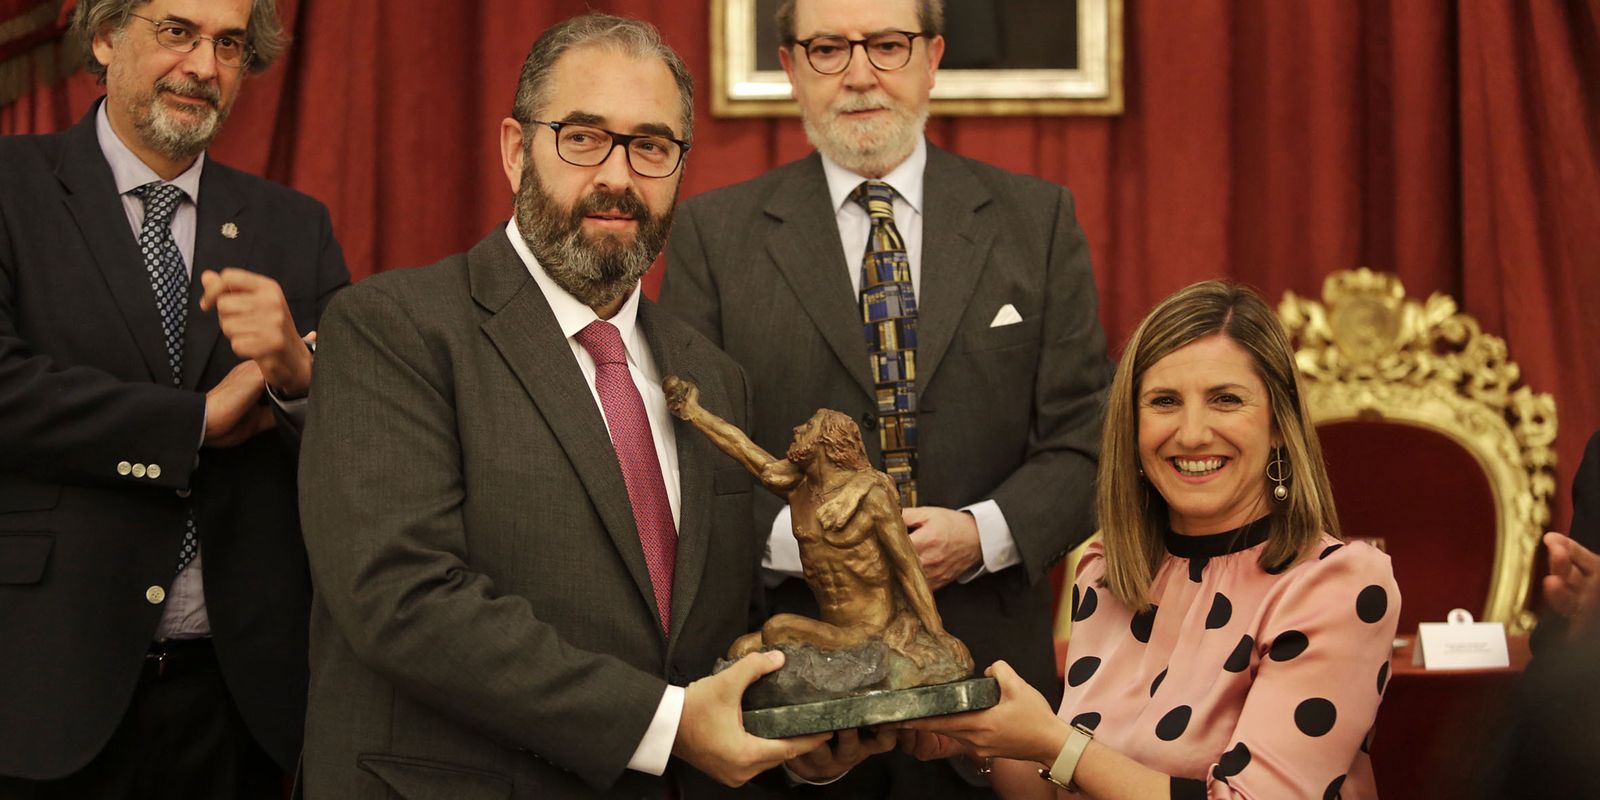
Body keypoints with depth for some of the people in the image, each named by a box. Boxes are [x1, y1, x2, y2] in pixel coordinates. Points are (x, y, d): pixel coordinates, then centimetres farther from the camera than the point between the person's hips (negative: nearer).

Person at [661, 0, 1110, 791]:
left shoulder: (1038, 219, 7)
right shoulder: (711, 233, 4)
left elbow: (1084, 438, 3)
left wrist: (983, 533, -14)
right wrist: (794, 538, -16)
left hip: (985, 666, 1)